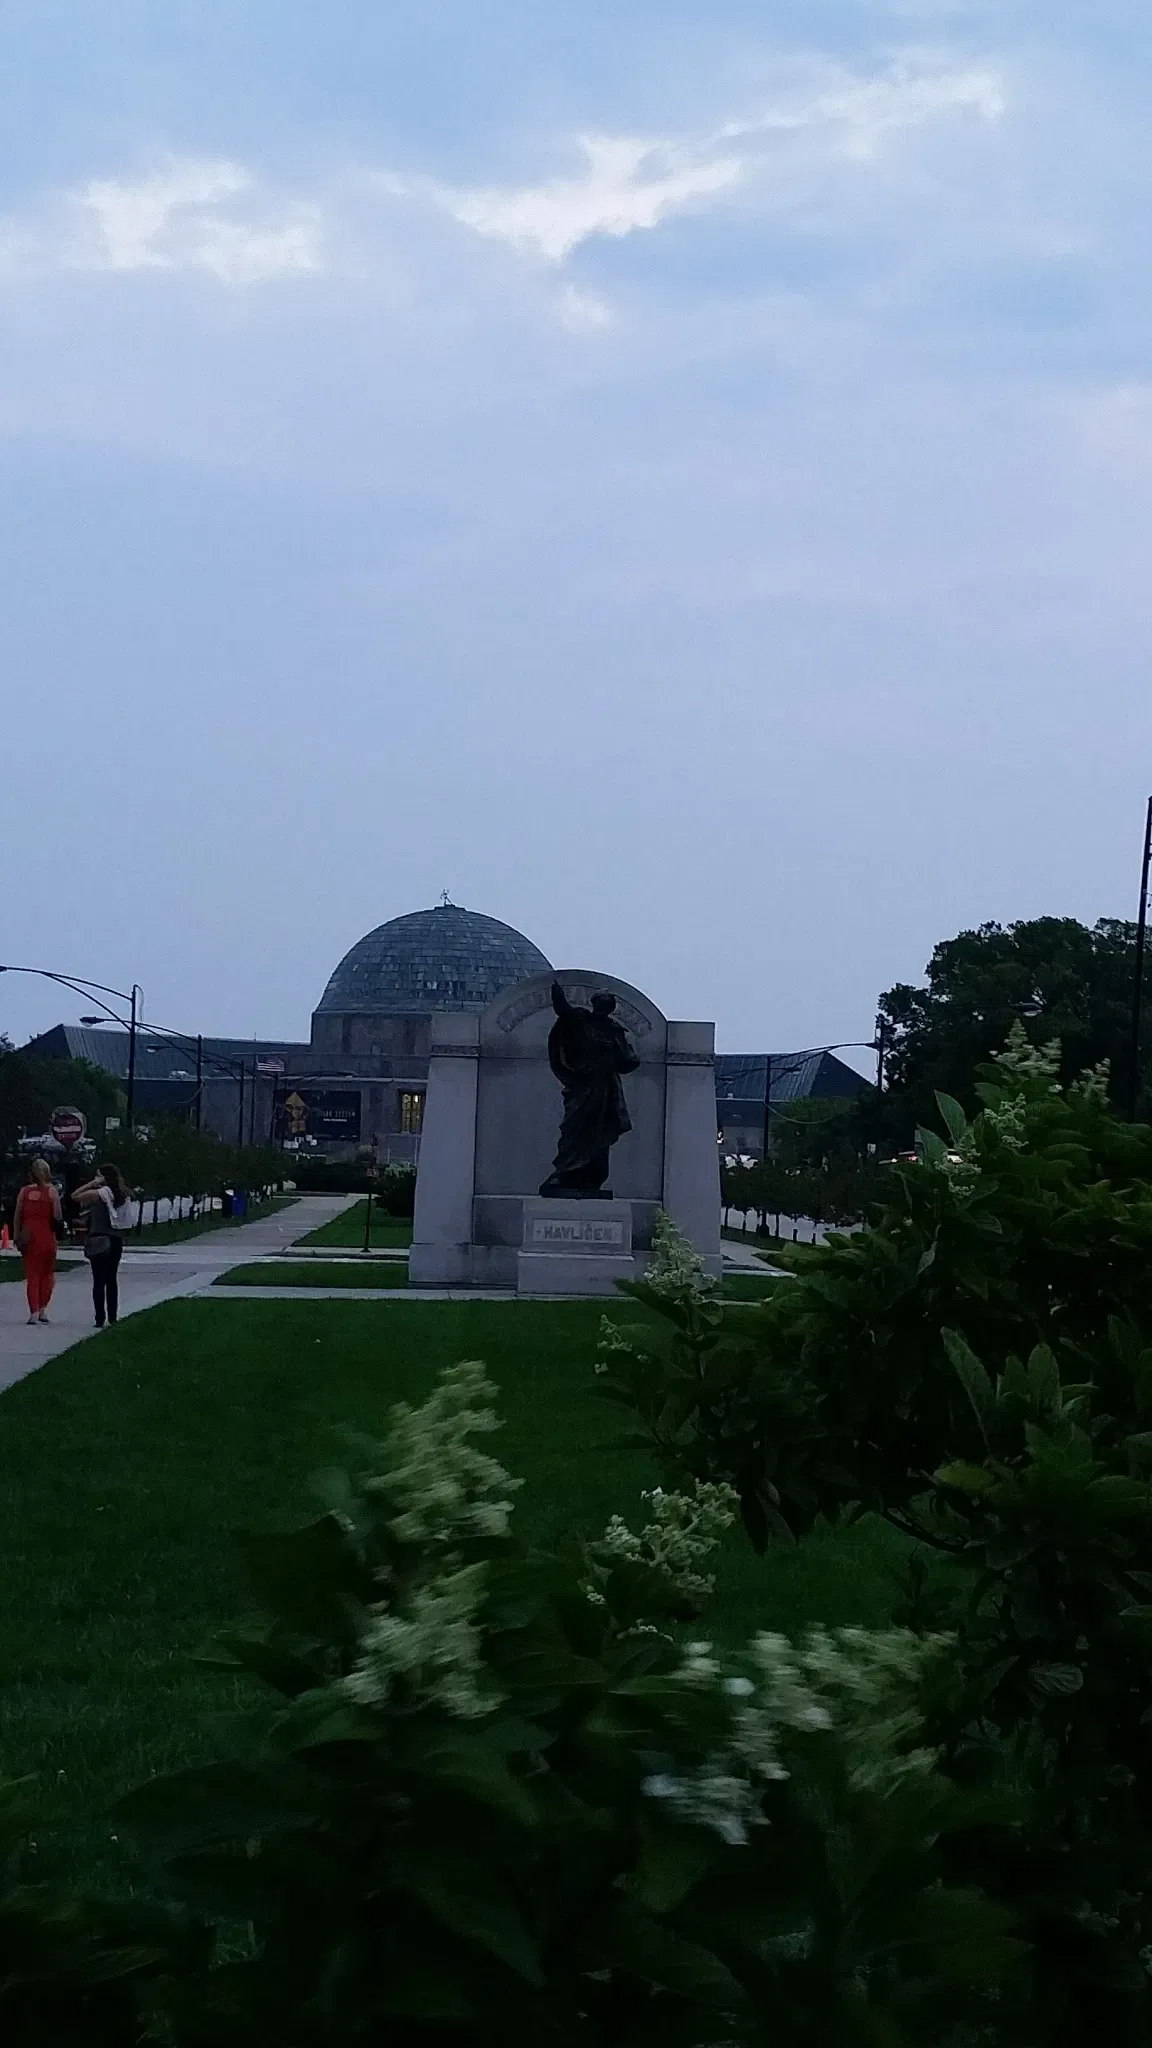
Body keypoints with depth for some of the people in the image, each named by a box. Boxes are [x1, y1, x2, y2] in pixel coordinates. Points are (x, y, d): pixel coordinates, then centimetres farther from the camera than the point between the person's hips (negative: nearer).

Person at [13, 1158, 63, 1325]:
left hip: (28, 1239, 2)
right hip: (47, 1239, -2)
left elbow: (17, 1217, 2)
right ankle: (43, 1309, 10)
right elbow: (57, 1217, -10)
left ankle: (34, 1312, -4)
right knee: (47, 1274, 14)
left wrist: (17, 1238, 8)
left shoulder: (24, 1192, 3)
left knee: (31, 1275, 4)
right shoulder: (51, 1191, -5)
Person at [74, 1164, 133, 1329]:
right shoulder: (122, 1194, 10)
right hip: (116, 1240, 7)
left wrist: (92, 1183, -8)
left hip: (101, 1240, -7)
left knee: (99, 1280, -4)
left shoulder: (104, 1192, -11)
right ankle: (112, 1317, 14)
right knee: (111, 1279, 13)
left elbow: (77, 1196, -16)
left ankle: (100, 1318, -8)